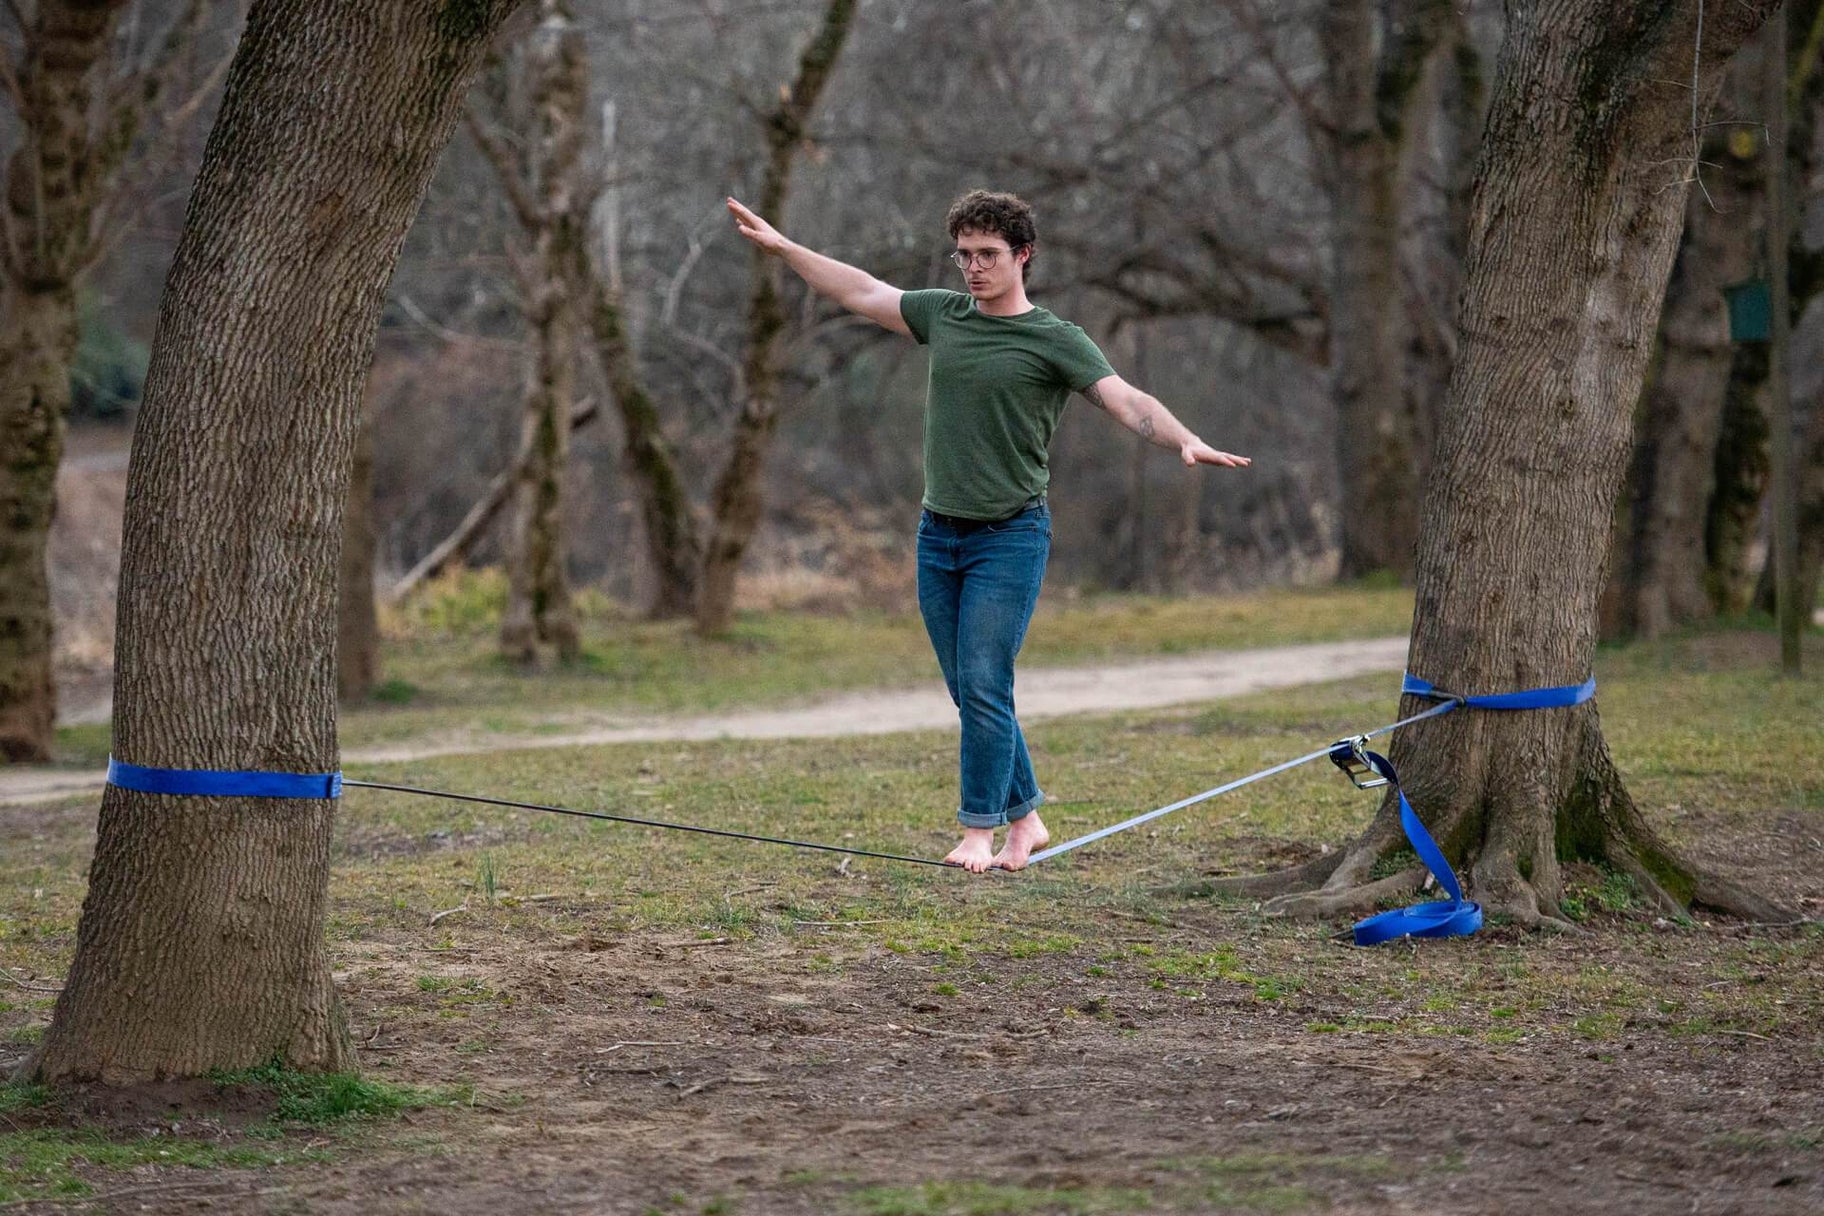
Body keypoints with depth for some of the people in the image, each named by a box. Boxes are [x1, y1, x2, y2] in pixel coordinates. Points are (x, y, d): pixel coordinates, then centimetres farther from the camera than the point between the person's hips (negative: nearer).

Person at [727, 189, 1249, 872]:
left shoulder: (1054, 340, -7)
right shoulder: (943, 316, 9)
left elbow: (1127, 402, -18)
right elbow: (860, 292, 21)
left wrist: (1185, 441, -35)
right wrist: (780, 246, 24)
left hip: (1010, 537, -6)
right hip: (938, 534, 6)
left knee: (983, 683, -11)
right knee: (969, 690, 7)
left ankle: (980, 830, -4)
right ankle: (1024, 819, 16)